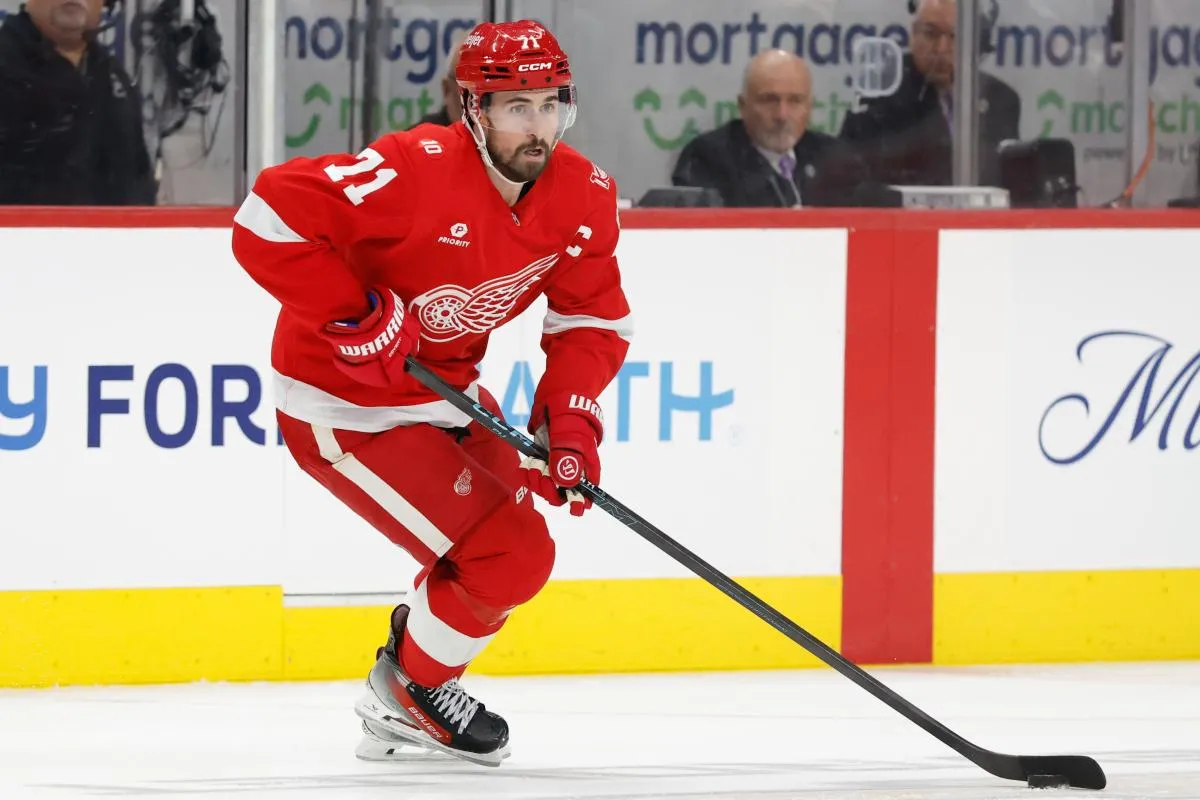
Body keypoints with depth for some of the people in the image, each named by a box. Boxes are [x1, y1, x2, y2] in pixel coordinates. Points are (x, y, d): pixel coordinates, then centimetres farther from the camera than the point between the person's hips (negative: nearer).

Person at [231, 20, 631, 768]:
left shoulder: (584, 196, -9)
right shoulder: (416, 173, -31)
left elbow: (592, 319, 1)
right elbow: (267, 218, -33)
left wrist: (570, 421, -14)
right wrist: (356, 316, -32)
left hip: (443, 389, 8)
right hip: (344, 406, -8)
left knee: (517, 530, 20)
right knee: (509, 556, -11)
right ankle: (412, 689, 14)